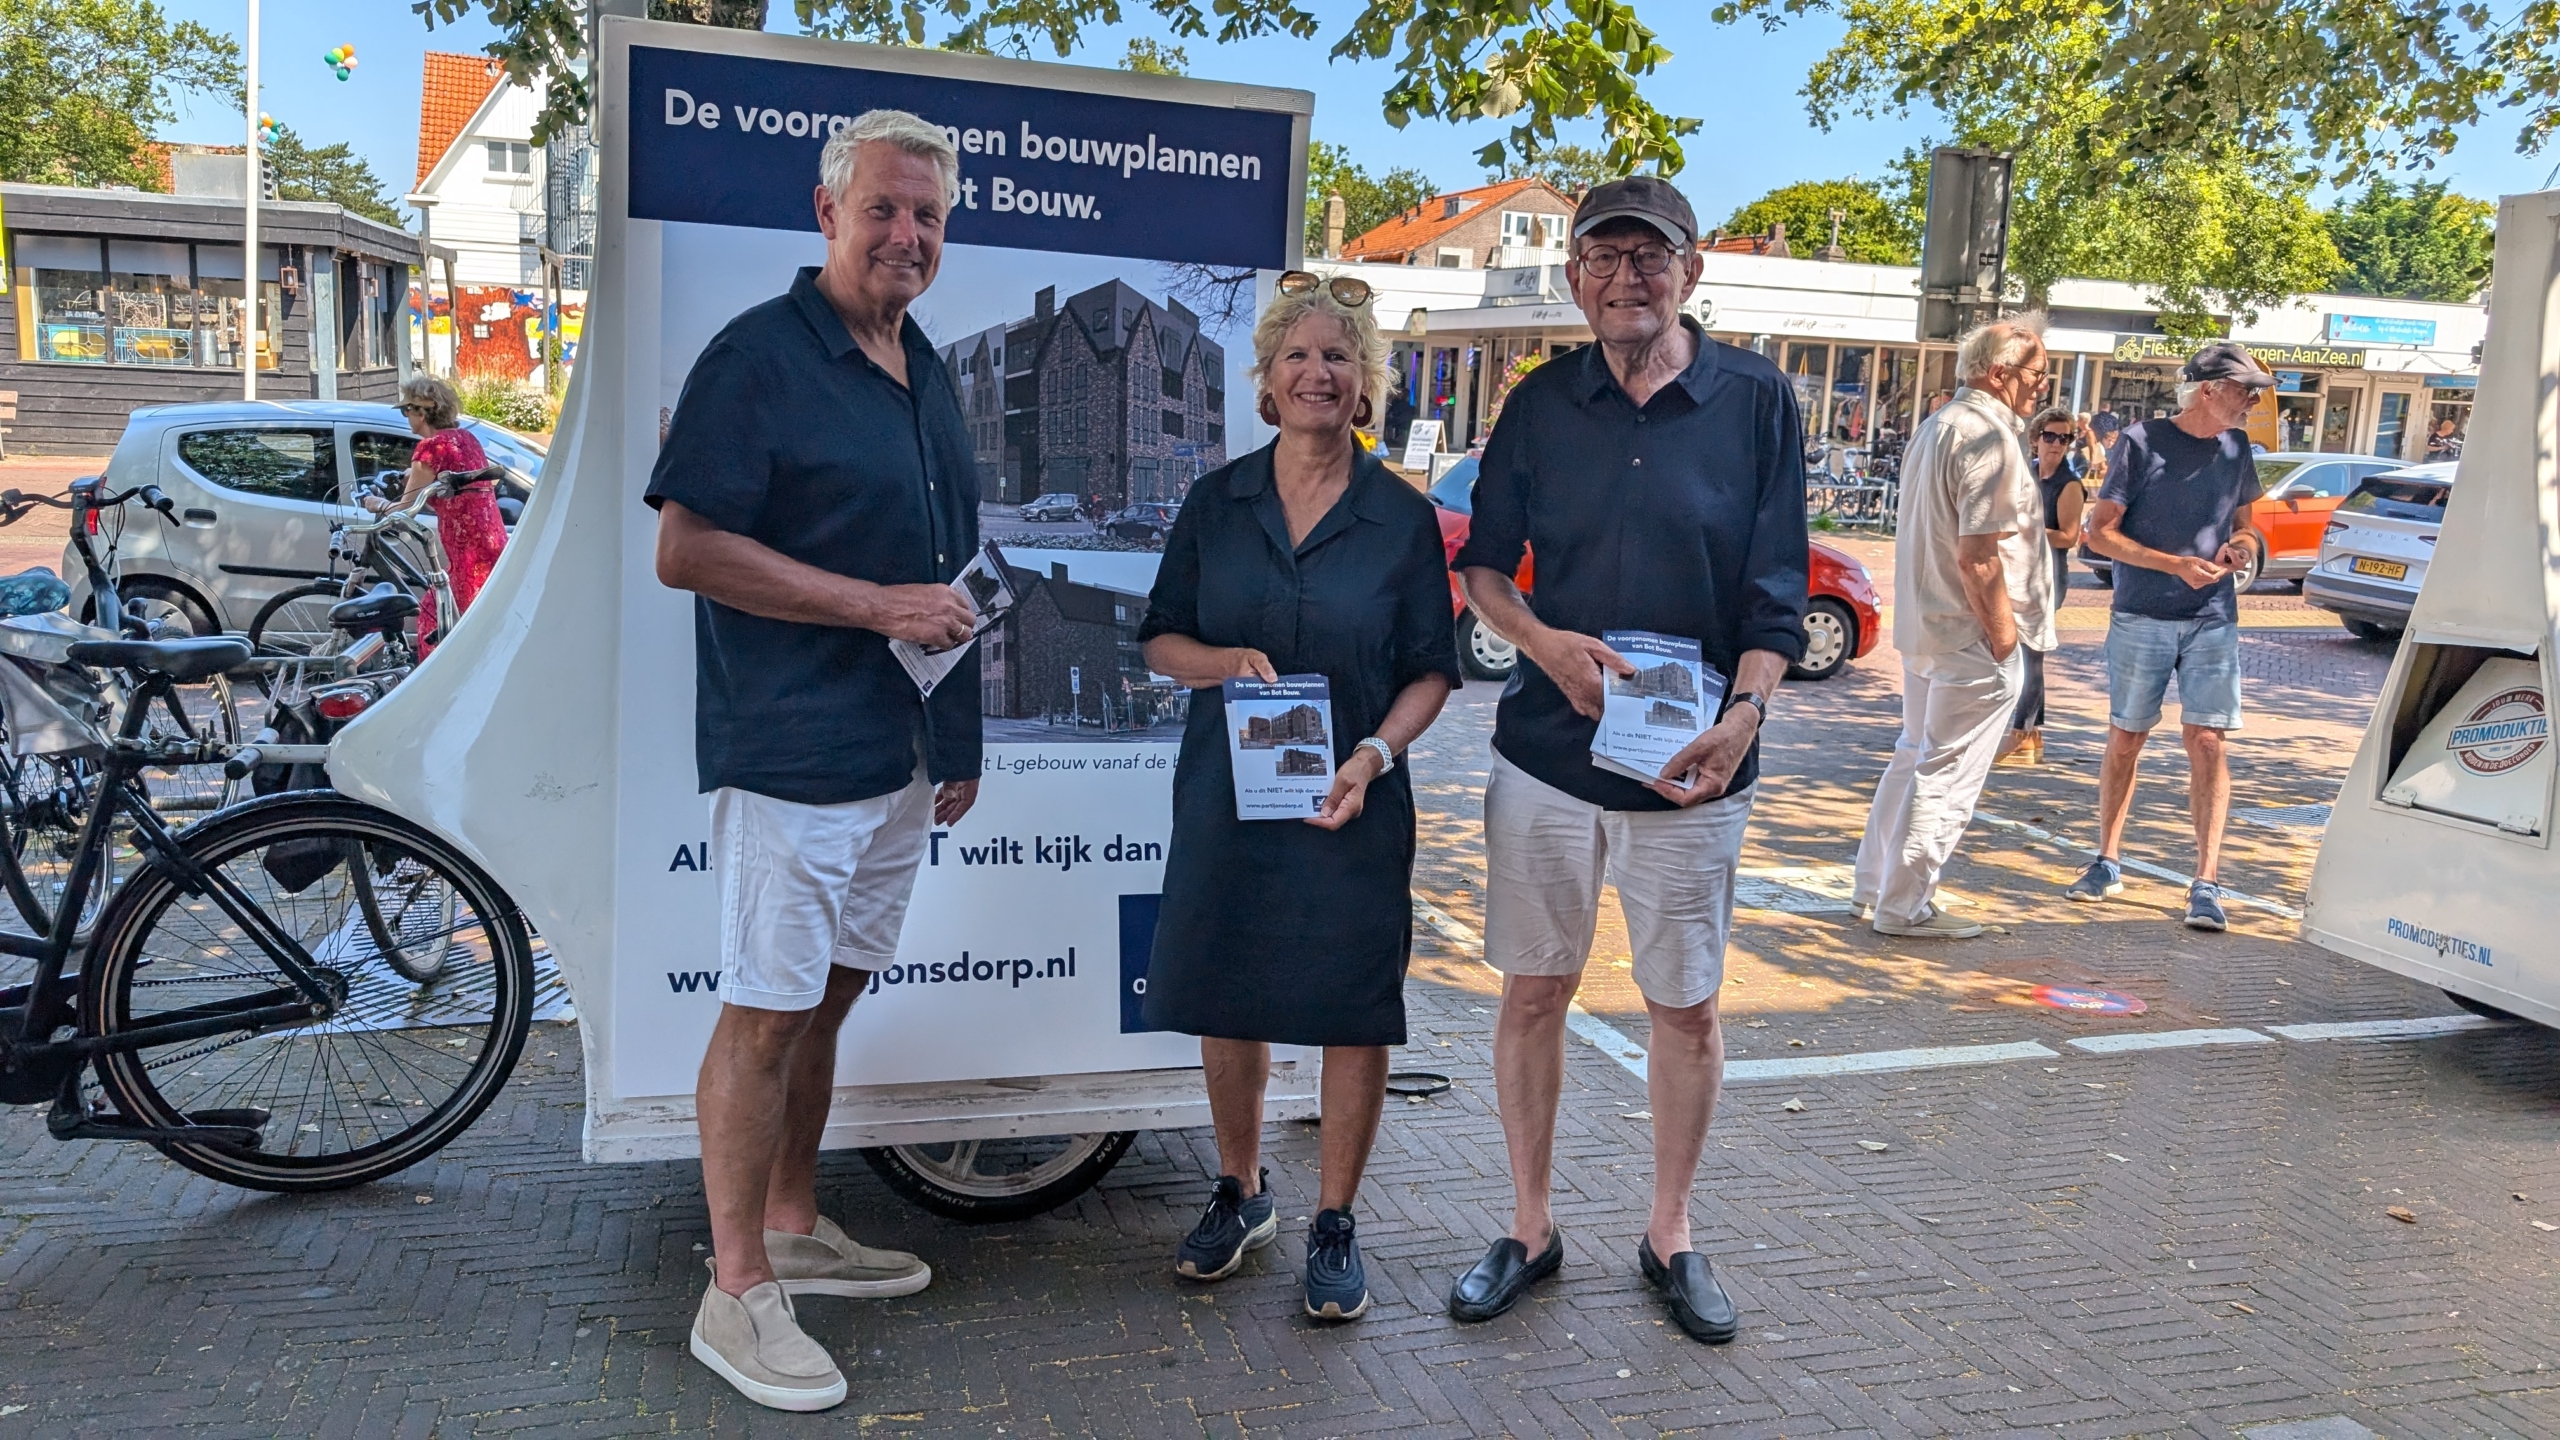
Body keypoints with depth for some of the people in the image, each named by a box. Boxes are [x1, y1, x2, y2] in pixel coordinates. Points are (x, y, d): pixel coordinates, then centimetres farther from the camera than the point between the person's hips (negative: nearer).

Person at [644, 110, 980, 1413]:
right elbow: (686, 549, -17)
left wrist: (959, 739, 19)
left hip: (902, 754, 8)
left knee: (825, 999, 17)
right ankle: (737, 1295, 11)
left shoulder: (925, 371, 15)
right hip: (793, 751, -8)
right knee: (765, 1012, -1)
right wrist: (878, 605, -18)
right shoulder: (758, 355, -10)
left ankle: (793, 1229, 31)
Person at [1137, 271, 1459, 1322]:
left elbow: (1431, 670, 2)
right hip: (1226, 793, 2)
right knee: (1227, 1002, 11)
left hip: (1353, 805, -2)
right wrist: (1227, 663, -15)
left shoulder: (1402, 518, 0)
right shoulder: (1217, 502, 5)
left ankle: (1334, 1225, 21)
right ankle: (1240, 1195, 33)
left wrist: (1376, 752, -16)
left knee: (1354, 1014, 3)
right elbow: (1160, 642, 7)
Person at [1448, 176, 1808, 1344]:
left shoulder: (1755, 400, -2)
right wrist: (1547, 643, -12)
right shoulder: (1542, 404, 3)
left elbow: (1775, 592, -4)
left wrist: (1743, 714, -20)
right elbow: (1482, 565, 8)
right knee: (1534, 990, 9)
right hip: (1546, 753, 2)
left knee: (1687, 1007, 9)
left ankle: (1670, 1235, 29)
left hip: (1690, 764, -1)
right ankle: (1530, 1229, 26)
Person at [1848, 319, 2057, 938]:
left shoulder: (1938, 424, 13)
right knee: (1948, 774, -1)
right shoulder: (1989, 439, -19)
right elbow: (1978, 557, -25)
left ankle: (1874, 883, 28)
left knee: (1915, 754, 20)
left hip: (1923, 626, 10)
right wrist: (2003, 633, -16)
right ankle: (1903, 907, 6)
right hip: (1972, 638, -10)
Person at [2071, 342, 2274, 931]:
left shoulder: (2236, 448, 8)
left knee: (2206, 743, -7)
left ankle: (2206, 884, -6)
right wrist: (2176, 564, -18)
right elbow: (2100, 532, -8)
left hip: (2213, 621, 3)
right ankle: (2108, 864, 22)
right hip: (2140, 619, -3)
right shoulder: (2144, 441, -6)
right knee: (2124, 740, 8)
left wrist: (2236, 548, -3)